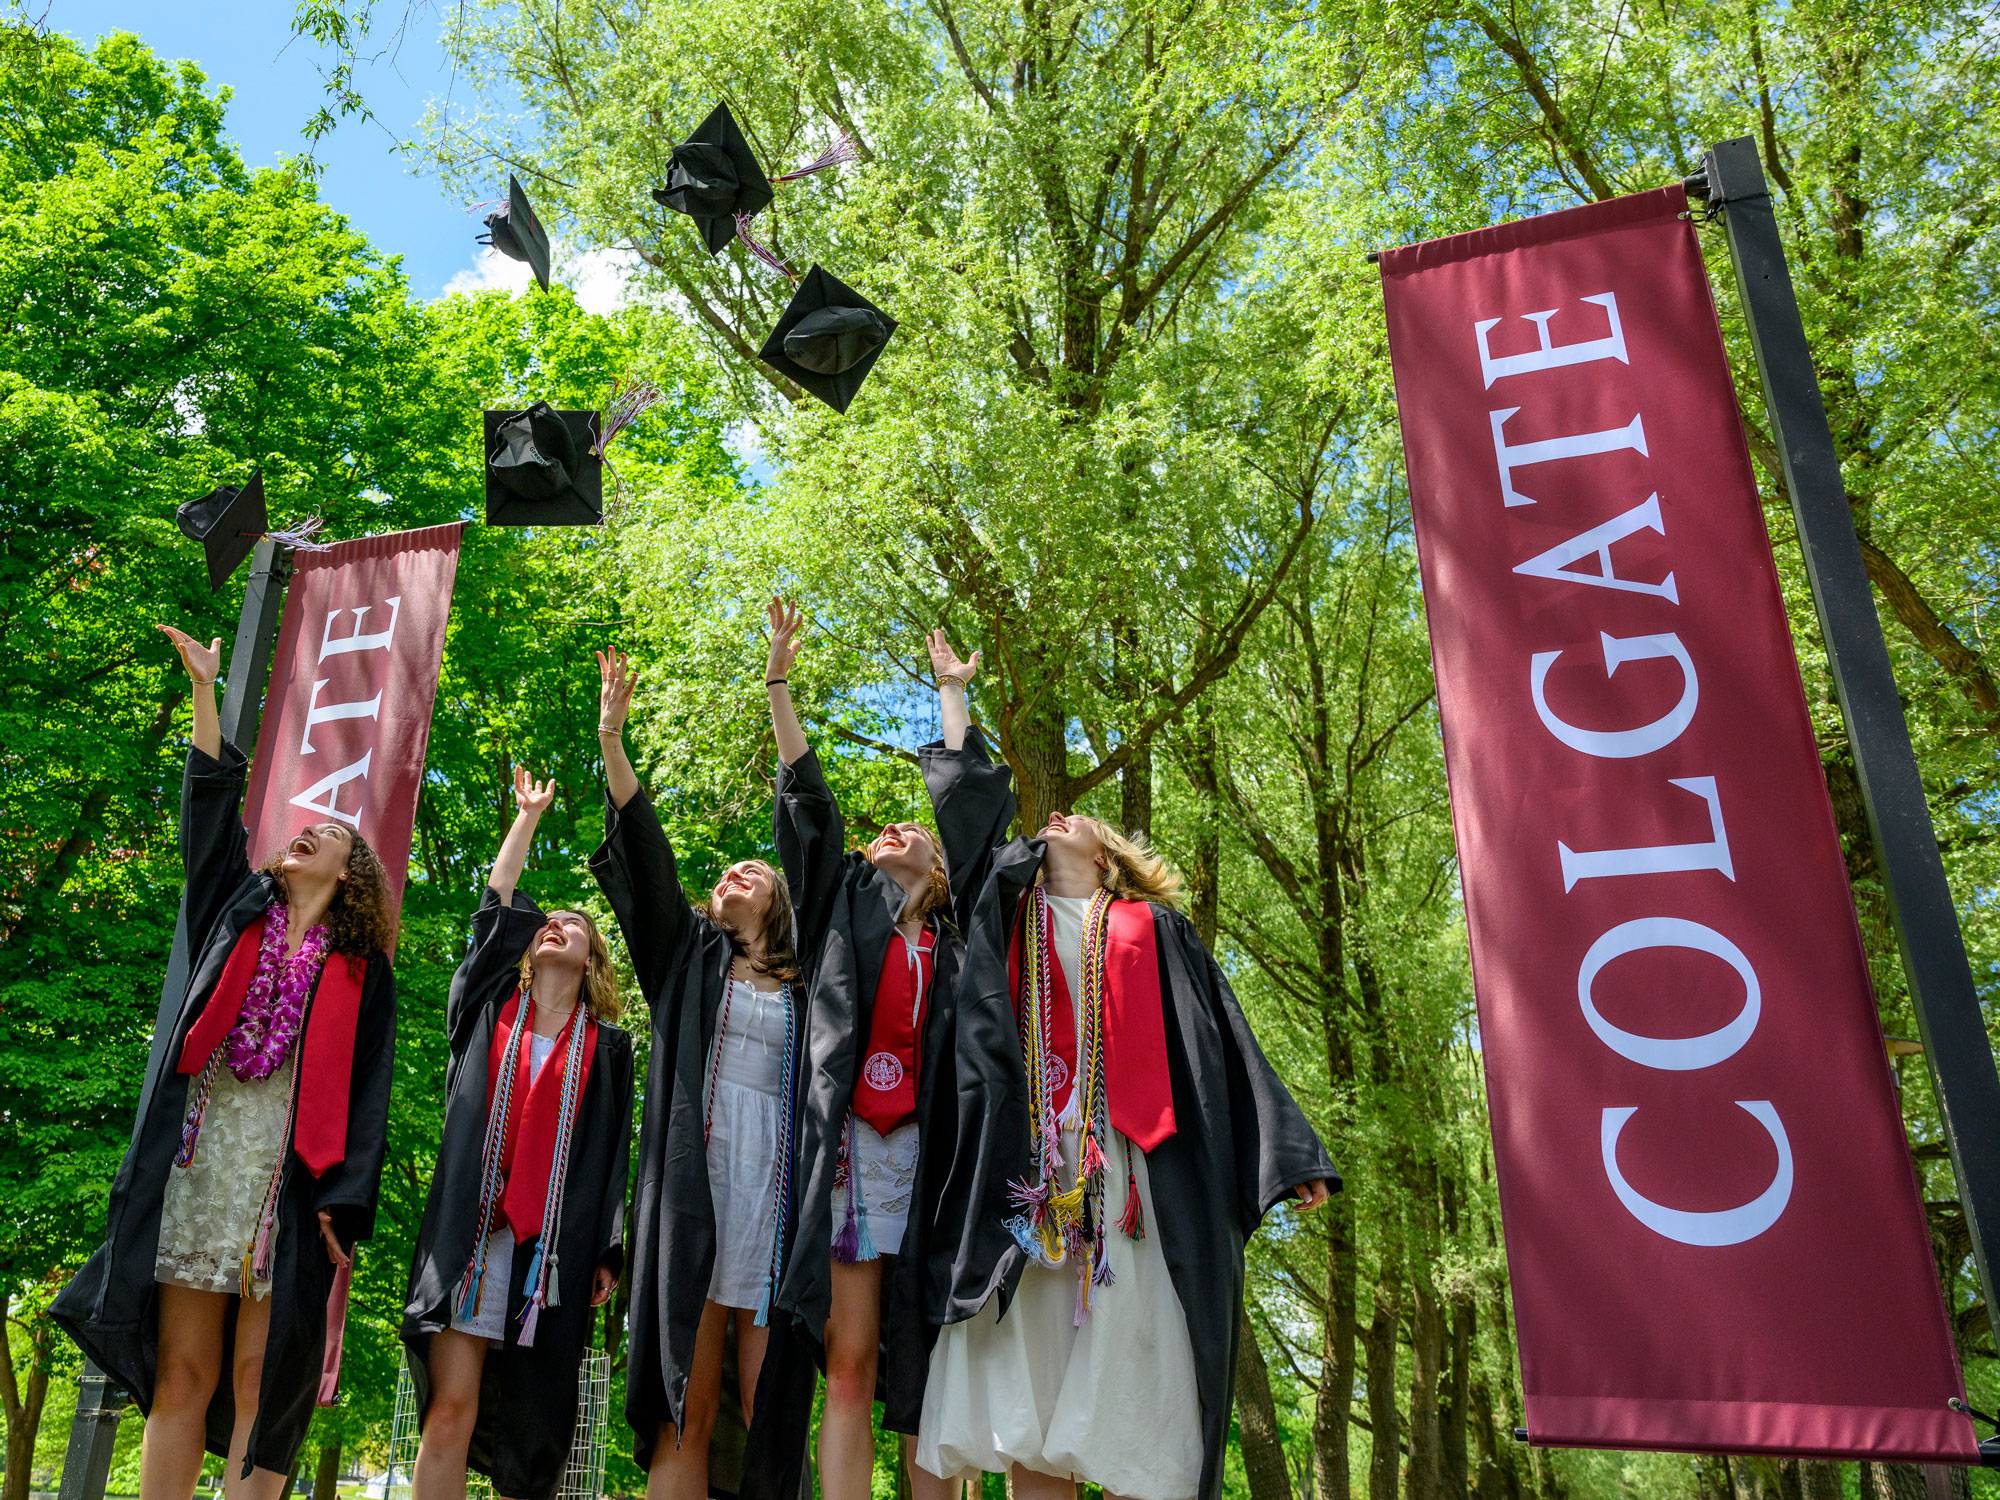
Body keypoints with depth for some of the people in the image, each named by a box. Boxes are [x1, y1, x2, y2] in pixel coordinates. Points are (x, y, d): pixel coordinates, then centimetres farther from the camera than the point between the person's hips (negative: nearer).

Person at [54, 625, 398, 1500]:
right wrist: (204, 687, 5)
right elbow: (211, 803, 10)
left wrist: (345, 1200, -9)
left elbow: (365, 1090, 2)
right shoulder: (239, 911, 18)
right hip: (201, 1155, 2)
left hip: (291, 1168, -2)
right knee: (180, 1373, 1)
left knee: (261, 1378, -3)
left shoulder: (360, 971, 10)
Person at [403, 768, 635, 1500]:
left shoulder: (609, 1046, 12)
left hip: (557, 1246, 0)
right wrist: (528, 815, 21)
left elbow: (613, 1155, 9)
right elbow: (496, 905, 13)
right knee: (450, 1409, -7)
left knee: (533, 1421, 0)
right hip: (469, 1231, 0)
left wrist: (608, 1254, 2)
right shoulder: (489, 1010, 14)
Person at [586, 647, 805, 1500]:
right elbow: (646, 856, 8)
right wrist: (611, 736, -1)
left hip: (773, 1182, 0)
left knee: (768, 1418, -3)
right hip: (696, 1181, 0)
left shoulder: (801, 981, 18)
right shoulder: (691, 956, 19)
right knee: (685, 1419, -4)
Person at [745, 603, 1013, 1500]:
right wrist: (779, 679, 10)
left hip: (931, 1148, 0)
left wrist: (951, 691, 26)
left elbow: (961, 804, 17)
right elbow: (807, 802, 13)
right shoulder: (844, 908, 19)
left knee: (927, 1371, 0)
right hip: (851, 1141, 0)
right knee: (849, 1364, -4)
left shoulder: (950, 934, 17)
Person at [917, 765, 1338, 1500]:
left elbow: (1224, 1041, 14)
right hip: (1022, 1160, 1)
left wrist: (1287, 1150, 7)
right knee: (1023, 1396, -6)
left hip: (1129, 1162, -1)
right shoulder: (1008, 911, 24)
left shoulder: (1153, 928, 20)